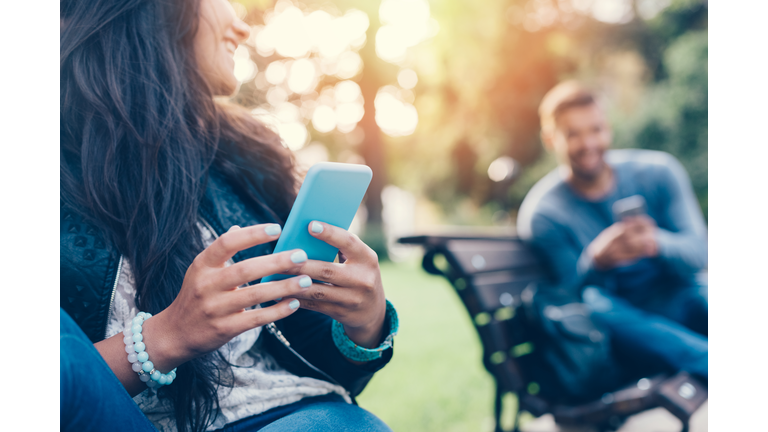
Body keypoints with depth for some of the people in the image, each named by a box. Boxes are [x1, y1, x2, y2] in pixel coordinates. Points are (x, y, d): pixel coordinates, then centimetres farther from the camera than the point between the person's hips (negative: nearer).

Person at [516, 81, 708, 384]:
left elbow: (699, 252, -5)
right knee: (594, 305, -37)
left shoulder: (658, 171, 2)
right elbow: (571, 293, -10)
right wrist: (595, 261, -35)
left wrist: (657, 243, -30)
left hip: (679, 300, 2)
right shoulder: (542, 214, -4)